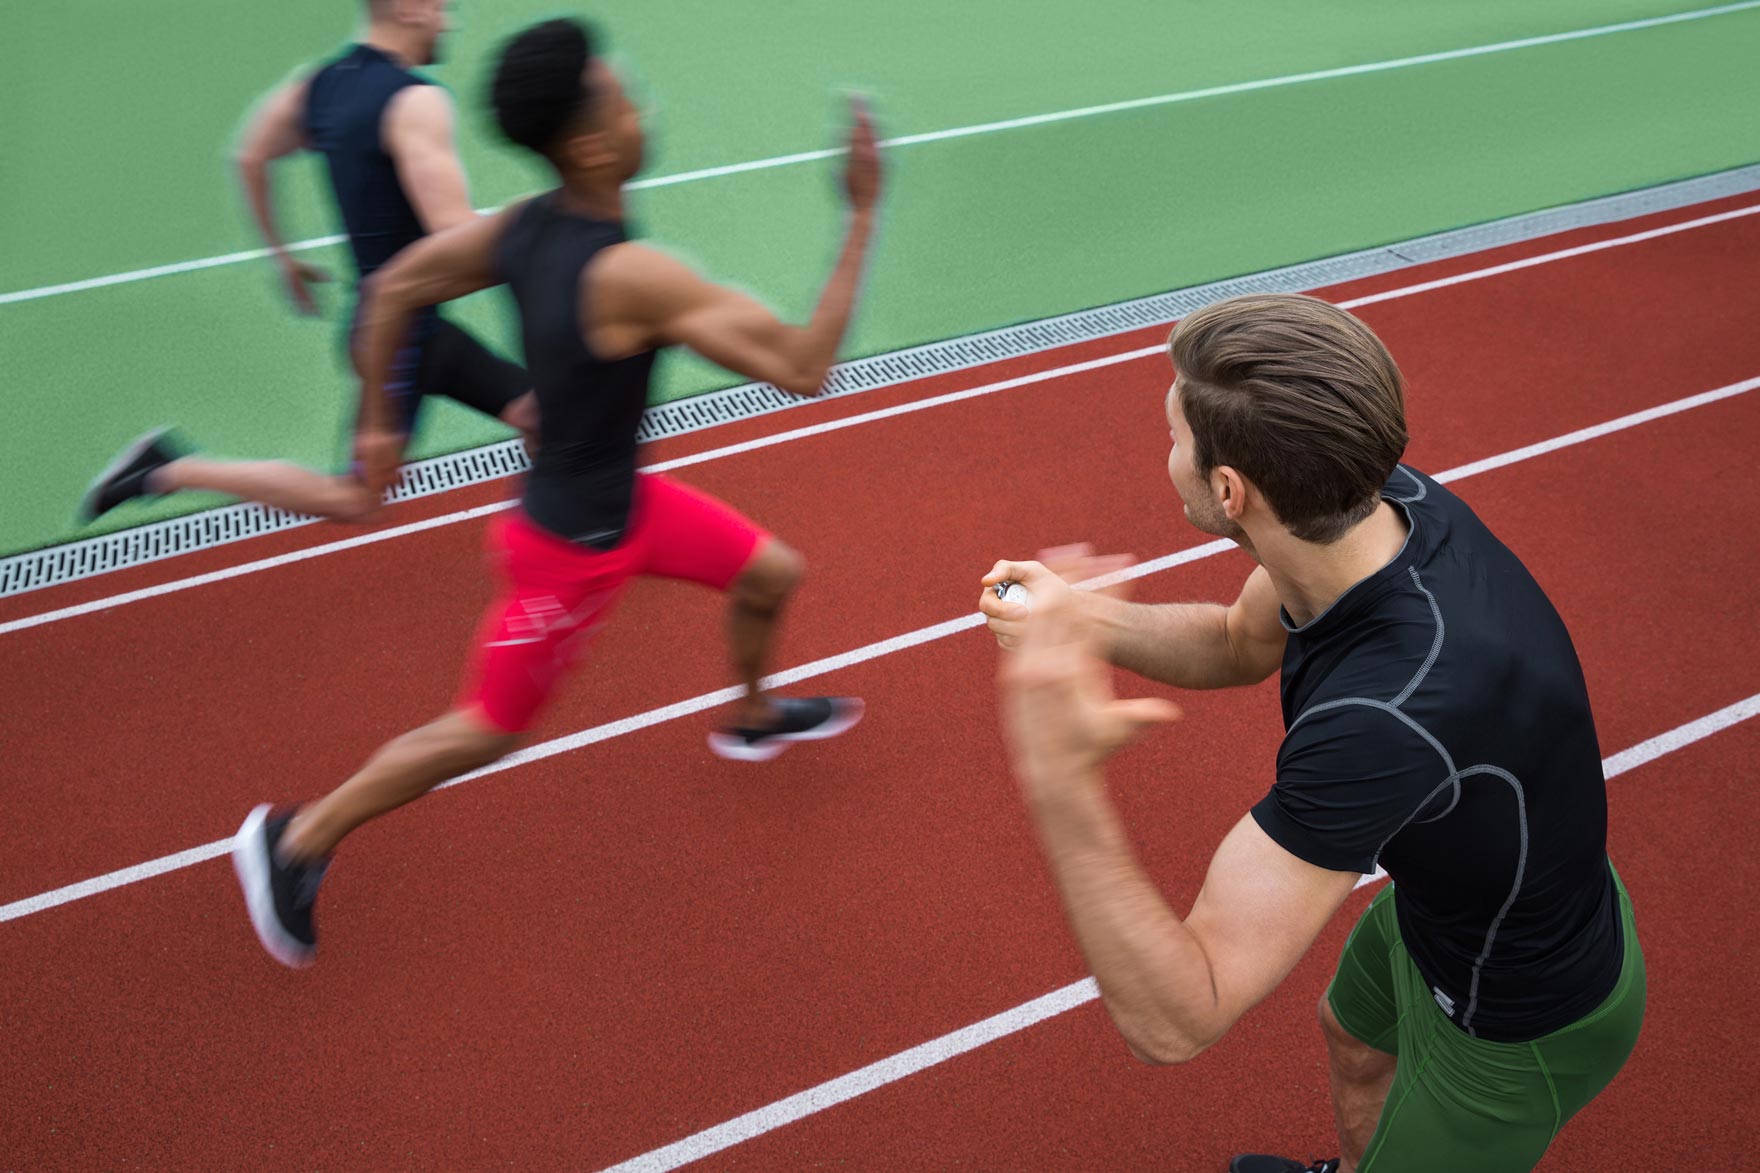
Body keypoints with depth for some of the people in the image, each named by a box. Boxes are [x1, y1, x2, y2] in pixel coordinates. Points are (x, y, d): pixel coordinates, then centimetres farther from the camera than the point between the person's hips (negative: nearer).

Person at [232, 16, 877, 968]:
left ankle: (752, 720, 50)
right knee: (486, 731, 10)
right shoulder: (630, 277, -36)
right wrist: (863, 217, -29)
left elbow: (392, 290, 0)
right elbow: (804, 368, -33)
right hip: (572, 546, -8)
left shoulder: (522, 228, -11)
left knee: (773, 575, 20)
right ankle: (295, 843, 28)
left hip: (623, 496, 8)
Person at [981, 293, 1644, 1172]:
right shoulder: (1385, 501, -22)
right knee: (1354, 1039, 34)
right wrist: (1081, 620, -19)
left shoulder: (1391, 716, -47)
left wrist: (1061, 783, -57)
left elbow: (1172, 1020, -43)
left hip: (1519, 1025, -8)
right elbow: (1244, 643, 1)